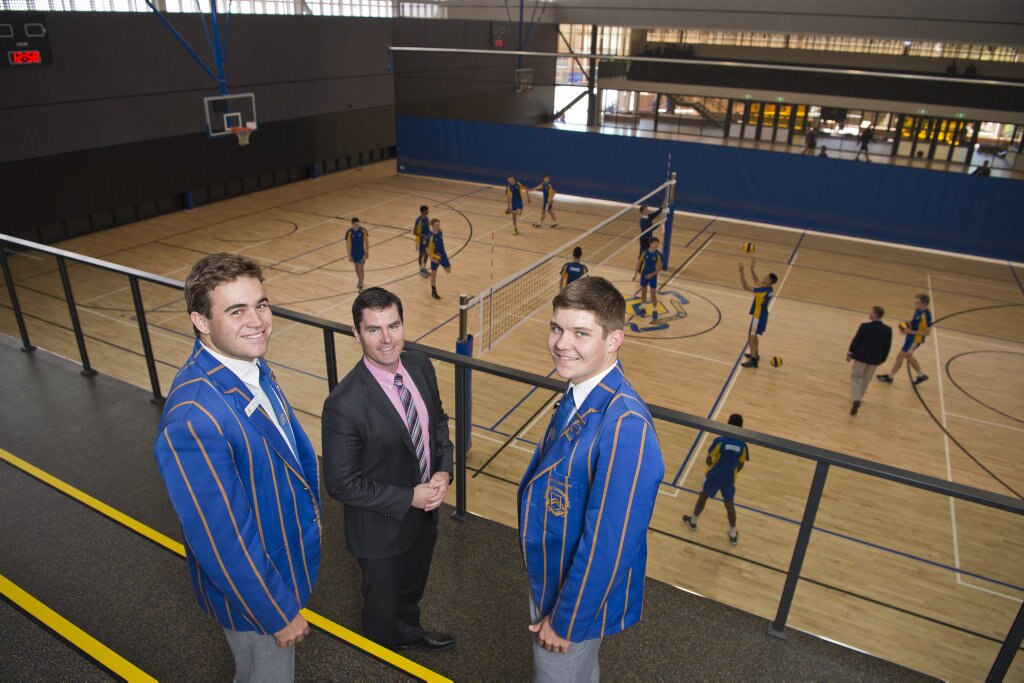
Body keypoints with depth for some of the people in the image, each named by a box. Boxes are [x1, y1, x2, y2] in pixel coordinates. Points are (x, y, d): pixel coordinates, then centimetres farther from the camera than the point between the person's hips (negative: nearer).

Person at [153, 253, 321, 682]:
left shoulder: (249, 365, -9)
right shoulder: (193, 420, -36)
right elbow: (221, 541, -29)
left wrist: (309, 512, 11)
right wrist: (279, 613, -18)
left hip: (285, 557, 7)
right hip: (251, 585, -7)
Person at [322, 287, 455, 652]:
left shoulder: (420, 365, -13)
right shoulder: (345, 404, -32)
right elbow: (342, 483, -24)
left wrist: (444, 471, -11)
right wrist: (409, 498, -22)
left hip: (425, 512, 6)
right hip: (382, 530, -5)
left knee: (413, 587, 33)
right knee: (383, 604, 24)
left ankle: (409, 629, 64)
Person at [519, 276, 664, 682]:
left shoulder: (626, 427, -35)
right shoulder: (579, 395, -7)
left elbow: (610, 544, -29)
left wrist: (566, 620, -16)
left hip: (581, 599, -7)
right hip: (549, 576, 7)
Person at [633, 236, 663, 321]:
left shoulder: (658, 254, -14)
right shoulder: (644, 252, -12)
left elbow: (660, 267, -7)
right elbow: (639, 263, -1)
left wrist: (652, 274, -18)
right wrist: (635, 274, 1)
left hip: (653, 276, -2)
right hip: (644, 275, 2)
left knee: (653, 294, 0)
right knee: (643, 291, 15)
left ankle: (654, 311, 14)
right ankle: (642, 308, 31)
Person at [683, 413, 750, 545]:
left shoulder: (720, 441, -21)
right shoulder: (742, 445, -11)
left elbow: (708, 460, -13)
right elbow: (740, 466, 1)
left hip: (713, 475, -2)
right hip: (729, 479, 2)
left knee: (703, 497, 19)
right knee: (729, 504, 17)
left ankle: (693, 521, 37)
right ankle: (733, 534, 27)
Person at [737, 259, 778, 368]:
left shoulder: (764, 290, -30)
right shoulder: (769, 288, -2)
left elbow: (746, 287, -31)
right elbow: (756, 281, 15)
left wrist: (741, 272, -32)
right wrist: (751, 269, 6)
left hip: (759, 316, -10)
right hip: (761, 315, 10)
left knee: (751, 337, -2)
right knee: (753, 335, 24)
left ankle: (753, 360, 3)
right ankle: (755, 354, 40)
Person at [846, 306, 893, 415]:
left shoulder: (865, 326, -20)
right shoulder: (887, 330, -10)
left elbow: (856, 341, -12)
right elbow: (887, 346, -1)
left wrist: (849, 353, 2)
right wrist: (882, 359, 13)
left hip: (861, 356, -3)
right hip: (875, 359, 3)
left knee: (855, 377, 10)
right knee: (866, 379, 21)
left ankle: (856, 400, -8)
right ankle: (858, 399, 32)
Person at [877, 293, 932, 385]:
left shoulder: (926, 315, -28)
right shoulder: (918, 310, -3)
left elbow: (927, 332, -25)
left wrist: (911, 332, -28)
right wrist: (908, 322, -4)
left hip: (915, 339, -9)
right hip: (910, 336, 9)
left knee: (900, 356, 1)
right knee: (908, 356, 22)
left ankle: (890, 377, 17)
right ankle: (921, 376, 38)